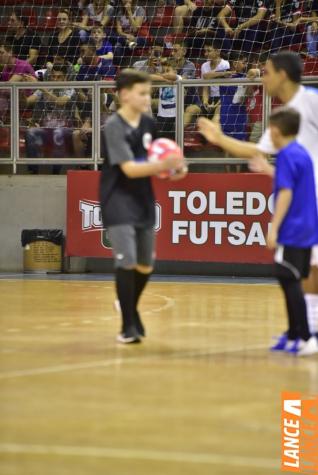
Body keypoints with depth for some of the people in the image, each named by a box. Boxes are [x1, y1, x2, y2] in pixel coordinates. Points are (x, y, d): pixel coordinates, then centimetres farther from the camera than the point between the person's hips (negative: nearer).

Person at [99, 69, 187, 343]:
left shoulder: (149, 123, 3)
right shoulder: (114, 127, -18)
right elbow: (129, 168, -26)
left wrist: (173, 168, -4)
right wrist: (164, 165, -37)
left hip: (144, 201, 7)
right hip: (119, 202, -7)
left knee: (146, 265, 14)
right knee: (127, 262, -15)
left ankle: (132, 311, 38)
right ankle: (129, 325, -4)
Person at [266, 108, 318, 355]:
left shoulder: (286, 156, -13)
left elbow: (286, 193, -20)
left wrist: (274, 228, -20)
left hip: (292, 232, -9)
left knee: (290, 283, -8)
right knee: (291, 283, 14)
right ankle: (293, 336, 19)